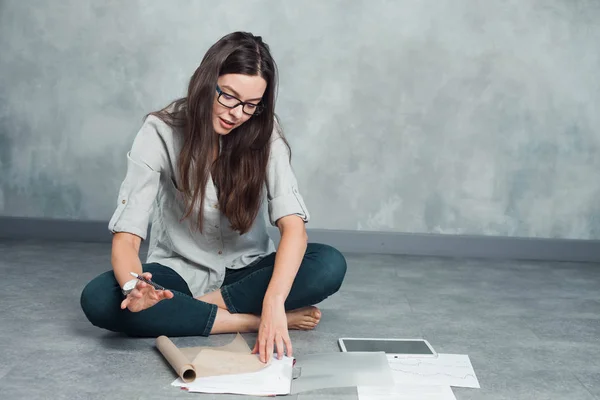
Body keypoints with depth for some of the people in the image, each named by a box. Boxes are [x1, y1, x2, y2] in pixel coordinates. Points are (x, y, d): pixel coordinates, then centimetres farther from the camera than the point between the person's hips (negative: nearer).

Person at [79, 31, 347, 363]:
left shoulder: (264, 133, -14)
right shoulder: (160, 132, -17)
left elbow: (293, 226, -25)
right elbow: (126, 235, -22)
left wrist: (274, 302, -43)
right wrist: (133, 285, -46)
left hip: (246, 270, 1)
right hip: (180, 272, 0)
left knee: (330, 264, -26)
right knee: (97, 300, -31)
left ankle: (209, 304, -17)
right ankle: (249, 321, -24)